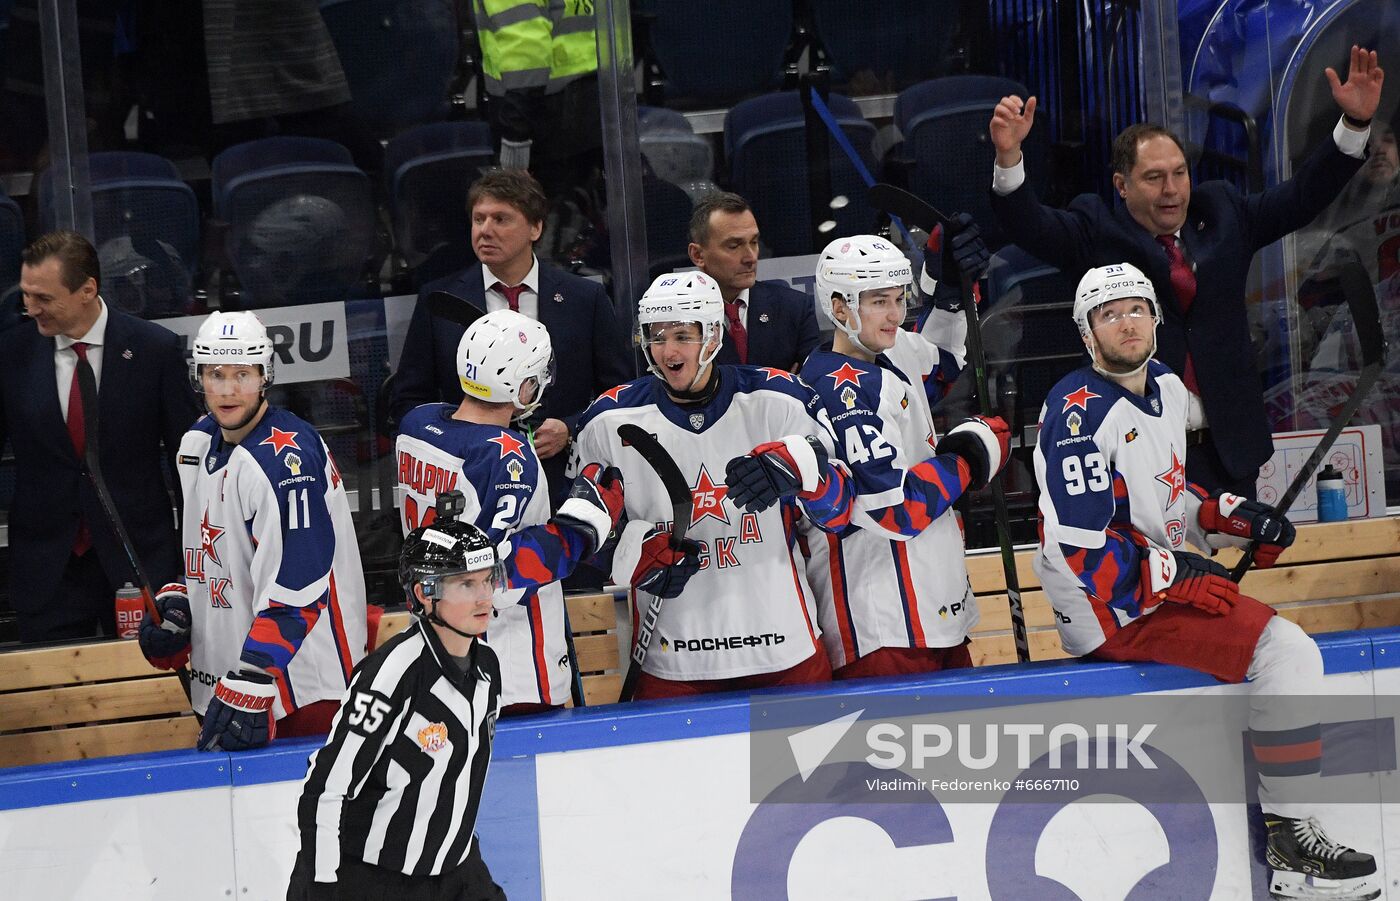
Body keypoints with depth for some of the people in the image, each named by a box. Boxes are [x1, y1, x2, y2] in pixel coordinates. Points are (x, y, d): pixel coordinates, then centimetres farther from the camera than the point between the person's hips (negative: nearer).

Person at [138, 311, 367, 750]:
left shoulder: (287, 458, -19)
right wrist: (176, 603, 7)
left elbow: (295, 590, -25)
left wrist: (250, 688, -27)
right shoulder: (198, 443, 9)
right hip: (225, 678, 8)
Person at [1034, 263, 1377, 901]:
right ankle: (1290, 837, -14)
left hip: (1161, 581, 10)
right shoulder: (1081, 412, -17)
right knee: (1286, 653, -20)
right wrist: (1178, 575, -19)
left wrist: (1231, 518, 6)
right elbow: (1078, 546, -23)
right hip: (1109, 609, -10)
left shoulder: (1165, 387, 12)